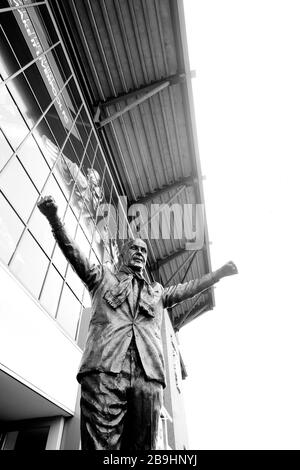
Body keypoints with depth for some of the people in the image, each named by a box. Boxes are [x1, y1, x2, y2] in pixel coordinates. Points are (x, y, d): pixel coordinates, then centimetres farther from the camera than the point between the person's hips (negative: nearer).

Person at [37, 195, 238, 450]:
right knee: (100, 444, -13)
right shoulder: (103, 277, 23)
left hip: (148, 375, 3)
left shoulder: (157, 291, 33)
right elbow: (73, 252, 12)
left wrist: (219, 273, 22)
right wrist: (54, 218, -1)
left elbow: (187, 288, 29)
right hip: (104, 369, -2)